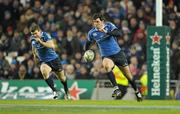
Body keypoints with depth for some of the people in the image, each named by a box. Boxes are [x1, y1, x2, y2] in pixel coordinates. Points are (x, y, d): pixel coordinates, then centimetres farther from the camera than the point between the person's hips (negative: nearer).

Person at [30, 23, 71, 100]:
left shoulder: (45, 35, -20)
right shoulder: (32, 38, -3)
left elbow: (52, 46, -35)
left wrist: (41, 42, -39)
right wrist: (35, 55, 14)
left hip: (53, 59, -2)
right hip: (43, 61, 3)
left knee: (61, 77, 14)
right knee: (44, 72, -32)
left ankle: (66, 92, 43)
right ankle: (55, 91, -24)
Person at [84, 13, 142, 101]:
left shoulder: (109, 26, -10)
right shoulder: (92, 33, -5)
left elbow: (119, 33, -26)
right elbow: (88, 42, 15)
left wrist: (106, 32, -37)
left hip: (118, 53, 0)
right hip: (107, 56, 0)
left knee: (128, 75, 9)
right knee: (106, 65, -37)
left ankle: (137, 92, 34)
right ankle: (116, 89, -39)